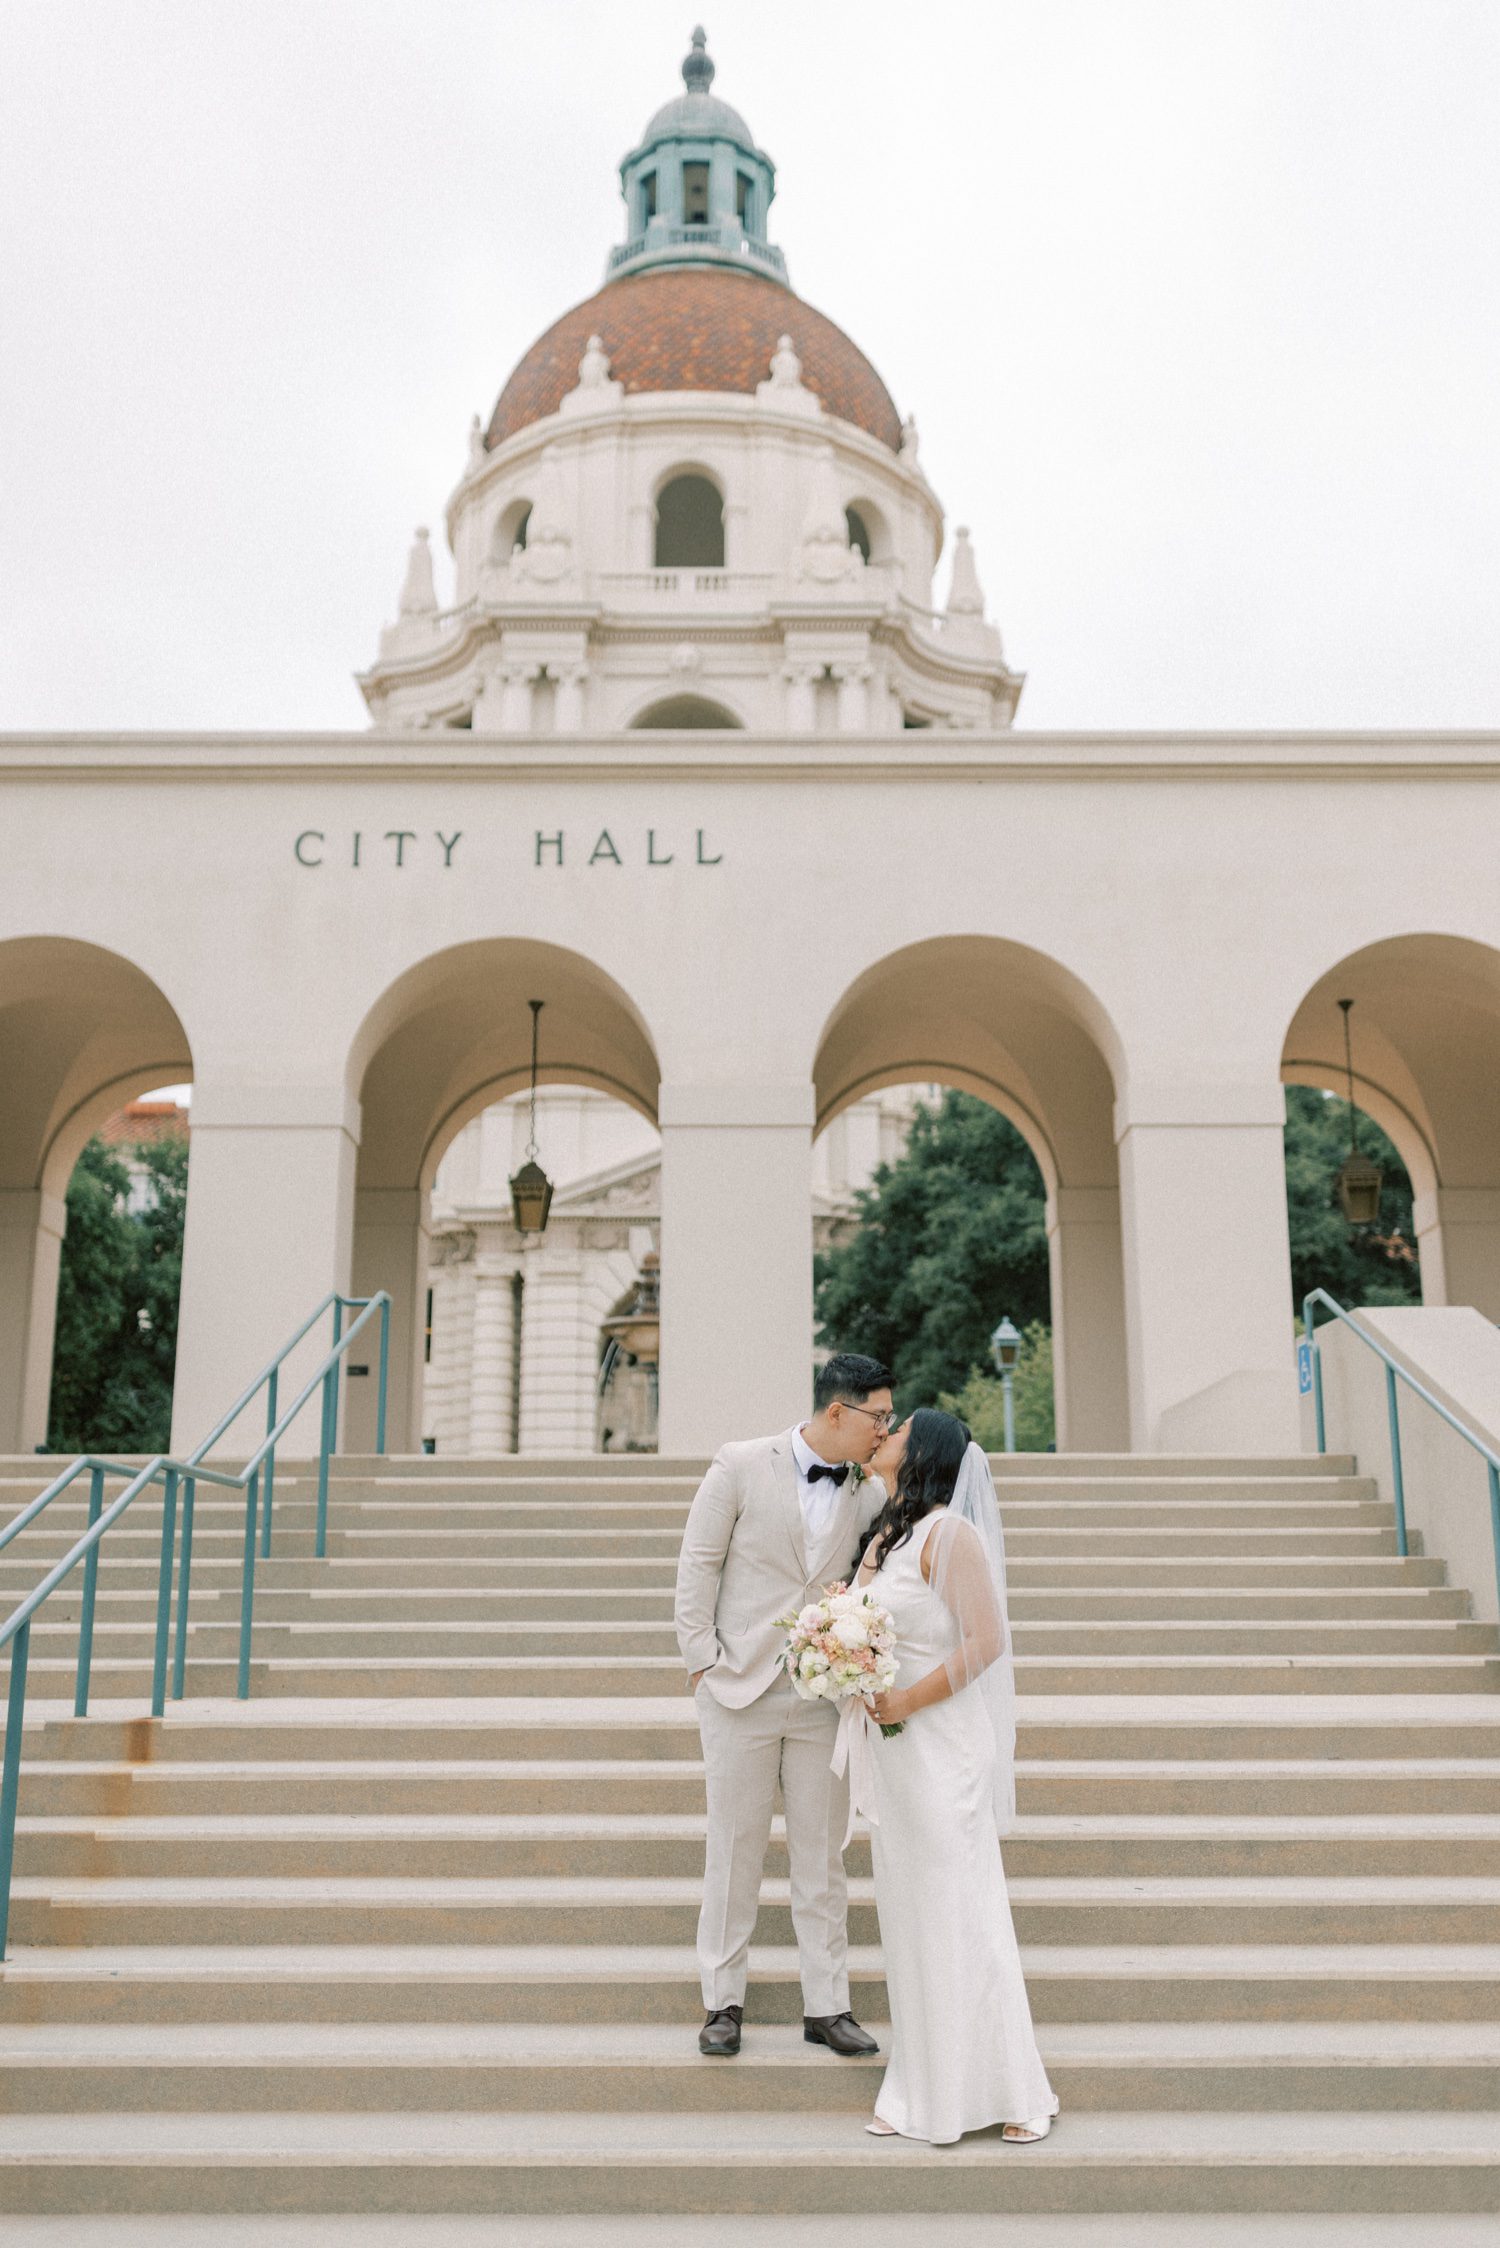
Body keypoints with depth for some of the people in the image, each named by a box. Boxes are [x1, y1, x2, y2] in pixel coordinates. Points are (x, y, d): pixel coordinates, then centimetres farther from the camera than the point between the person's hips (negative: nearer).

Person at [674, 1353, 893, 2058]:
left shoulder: (869, 1494, 3)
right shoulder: (741, 1467, -7)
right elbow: (698, 1565, -4)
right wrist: (702, 1660, -6)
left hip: (824, 1697, 3)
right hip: (740, 1689, -3)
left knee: (822, 1858, 9)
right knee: (734, 1853, 7)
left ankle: (827, 2007, 20)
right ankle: (723, 2002, 21)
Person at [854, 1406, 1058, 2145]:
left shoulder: (948, 1532, -15)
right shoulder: (885, 1534, 10)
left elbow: (987, 1640, -19)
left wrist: (905, 1701, -18)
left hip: (941, 1745, -8)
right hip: (891, 1749, 8)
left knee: (959, 1911, 0)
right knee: (907, 1914, 13)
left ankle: (1013, 2090, 13)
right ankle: (924, 2090, 23)